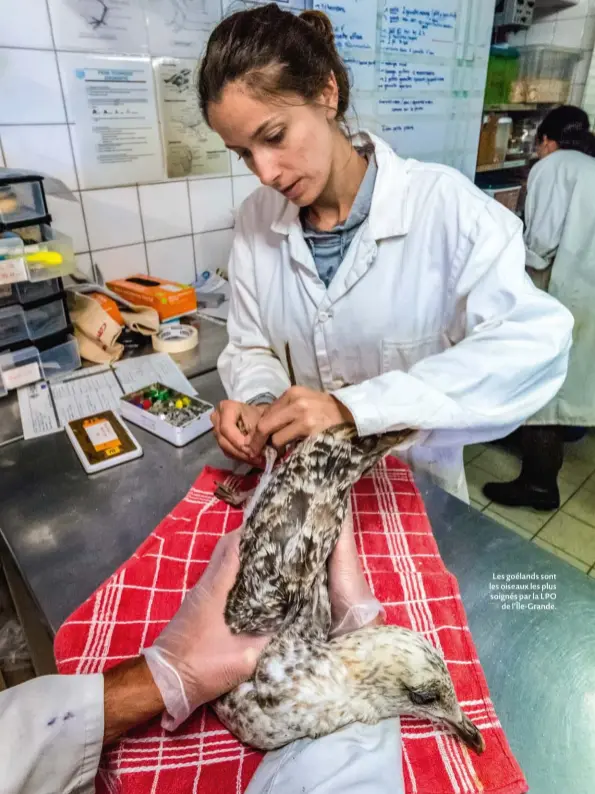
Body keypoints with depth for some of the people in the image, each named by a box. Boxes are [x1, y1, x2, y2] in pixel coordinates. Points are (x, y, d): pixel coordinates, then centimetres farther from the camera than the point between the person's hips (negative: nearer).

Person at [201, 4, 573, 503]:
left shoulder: (442, 203, -20)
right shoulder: (256, 220, -5)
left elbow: (535, 342, -29)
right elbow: (252, 347, 0)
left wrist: (354, 407, -37)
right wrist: (256, 404, -23)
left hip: (415, 482, -2)